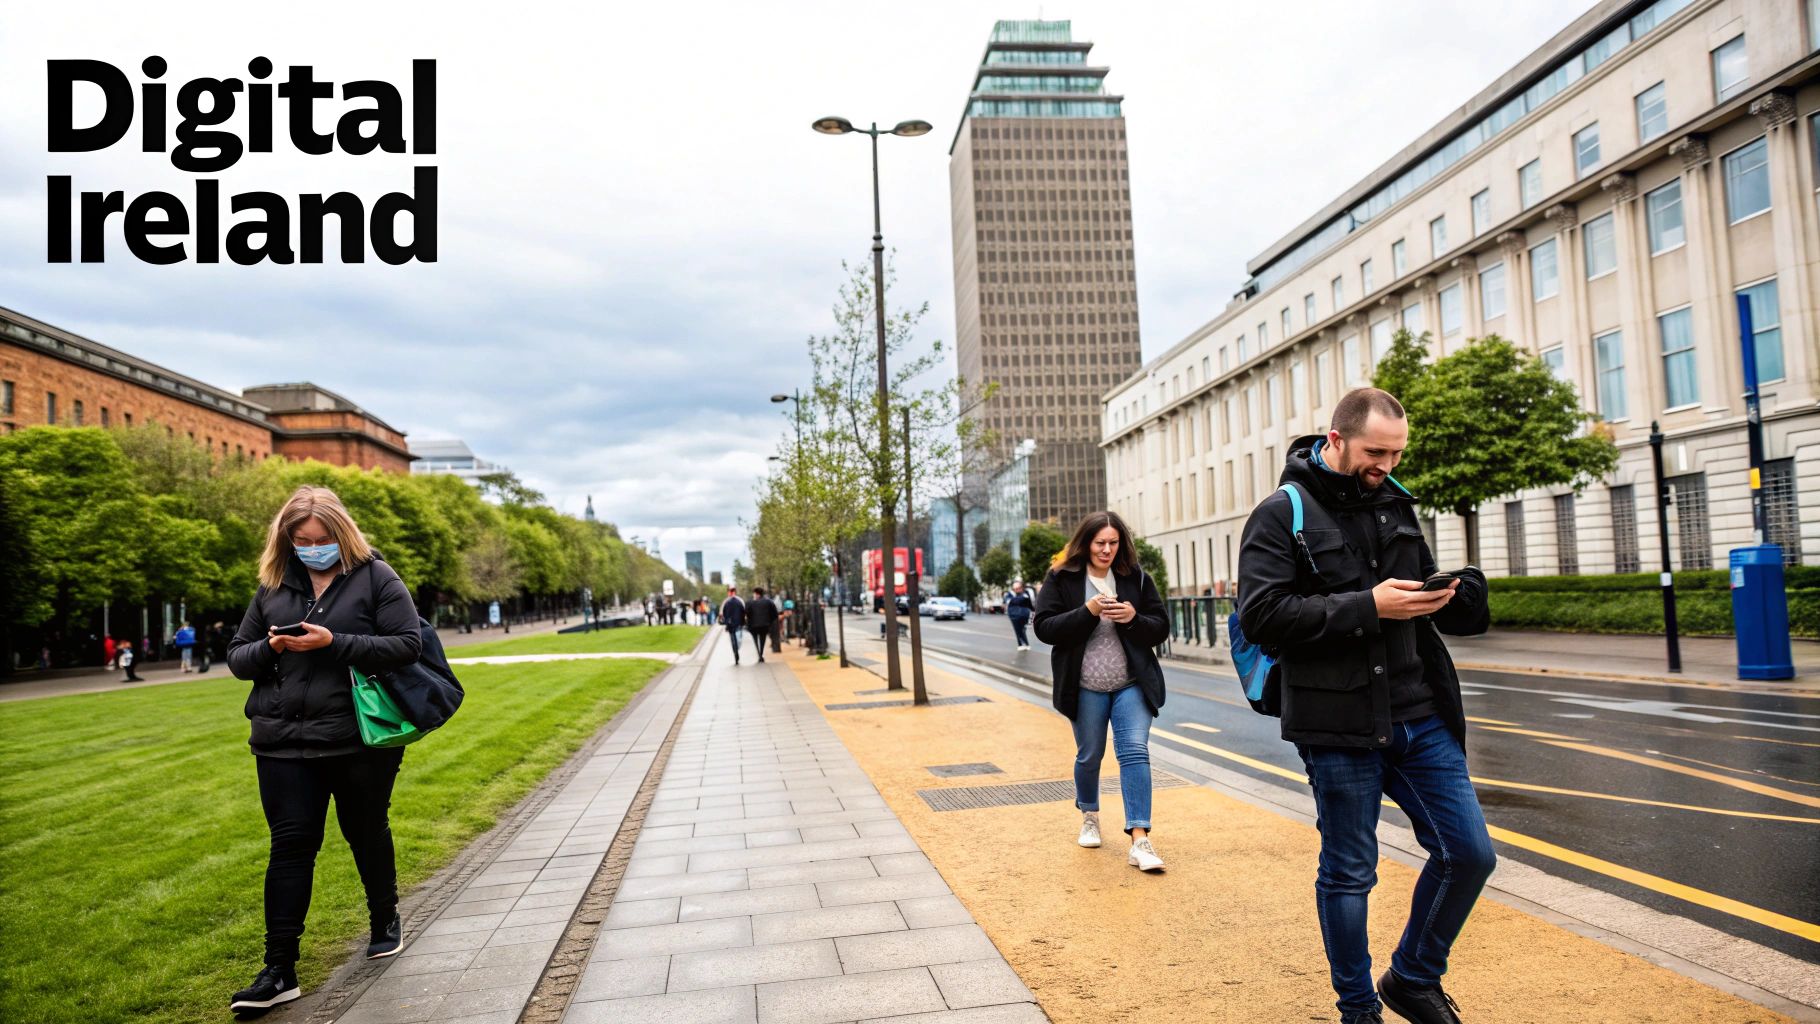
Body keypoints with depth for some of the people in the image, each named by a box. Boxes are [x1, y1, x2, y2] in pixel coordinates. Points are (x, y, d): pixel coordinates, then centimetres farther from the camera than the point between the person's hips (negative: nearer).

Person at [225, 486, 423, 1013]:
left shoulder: (376, 577, -5)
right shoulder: (273, 585, 8)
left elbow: (407, 645, -14)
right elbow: (236, 656, 13)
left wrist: (334, 643, -22)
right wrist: (269, 648, -10)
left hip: (361, 739, -3)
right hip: (284, 742, 3)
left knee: (367, 833, 14)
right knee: (290, 845, 2)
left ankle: (385, 920, 38)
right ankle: (279, 969, 8)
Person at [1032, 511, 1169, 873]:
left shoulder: (1136, 578, 2)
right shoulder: (1061, 579, -4)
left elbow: (1161, 627, 3)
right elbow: (1044, 627, -11)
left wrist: (1134, 618, -18)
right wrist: (1088, 611, -23)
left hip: (1132, 684, 1)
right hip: (1085, 687, -1)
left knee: (1135, 752, -11)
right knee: (1089, 756, 13)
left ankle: (1139, 840, -11)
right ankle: (1089, 816, 40)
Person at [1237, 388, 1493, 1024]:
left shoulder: (1395, 504, 12)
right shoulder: (1282, 515, -8)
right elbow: (1261, 615, -18)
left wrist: (1440, 596, -1)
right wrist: (1367, 606, -22)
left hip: (1419, 715, 6)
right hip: (1337, 728, -6)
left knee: (1469, 852, 7)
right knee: (1349, 872, 7)